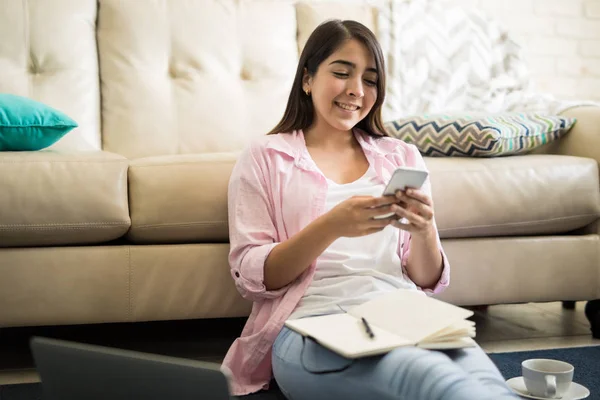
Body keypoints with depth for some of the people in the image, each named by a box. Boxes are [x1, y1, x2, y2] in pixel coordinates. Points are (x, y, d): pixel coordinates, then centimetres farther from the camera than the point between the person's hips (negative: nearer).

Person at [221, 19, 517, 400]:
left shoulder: (402, 157, 19)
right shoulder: (265, 157, 11)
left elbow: (428, 282, 16)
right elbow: (251, 278, 1)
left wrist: (424, 232, -8)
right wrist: (332, 226, -15)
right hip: (313, 326, -3)